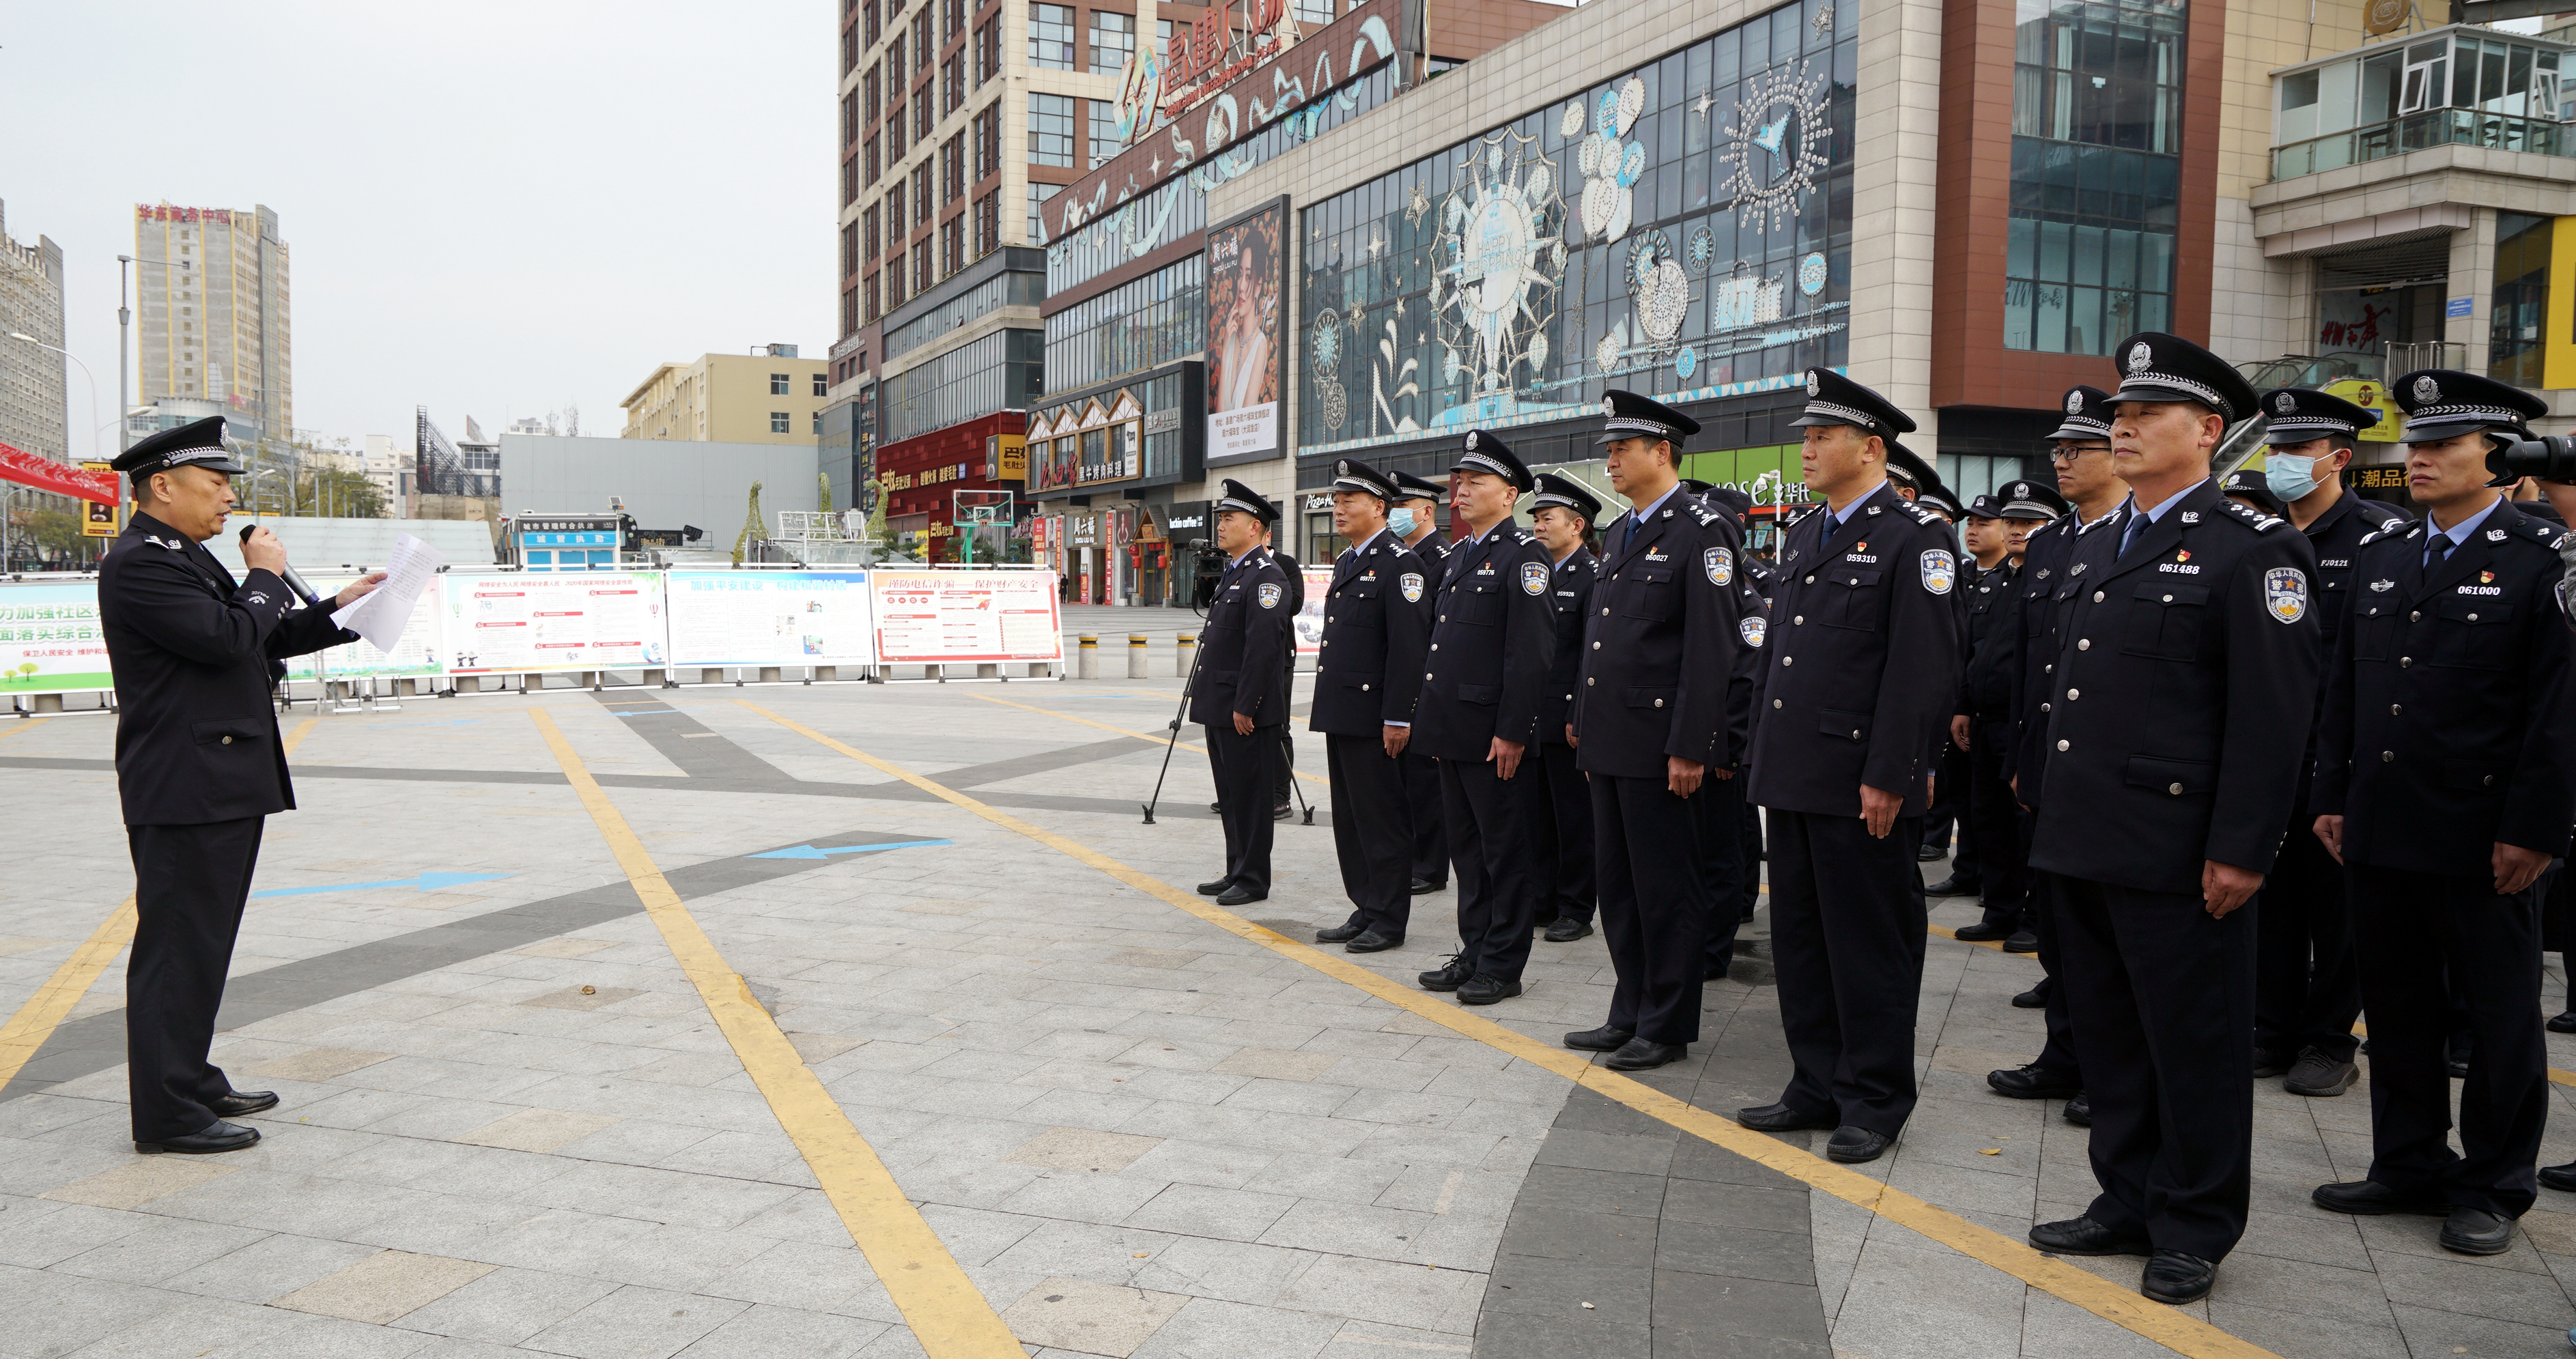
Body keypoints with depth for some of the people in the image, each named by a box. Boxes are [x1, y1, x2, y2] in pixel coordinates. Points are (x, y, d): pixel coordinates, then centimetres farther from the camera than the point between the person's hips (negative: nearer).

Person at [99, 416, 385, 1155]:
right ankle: (167, 1114, 2)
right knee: (177, 944, -5)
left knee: (203, 944, 17)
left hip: (225, 786, 10)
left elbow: (261, 643, 24)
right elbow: (226, 639, -24)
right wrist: (267, 577, -9)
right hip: (183, 791, -10)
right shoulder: (138, 564, -14)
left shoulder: (188, 558, 19)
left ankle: (193, 1081, 28)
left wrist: (338, 609, 14)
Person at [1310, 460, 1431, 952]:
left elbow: (1409, 647, -17)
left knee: (1382, 819, -1)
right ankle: (1365, 910, 22)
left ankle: (1388, 920, 8)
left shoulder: (1400, 564, -11)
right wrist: (1325, 705, 19)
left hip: (1374, 717, -9)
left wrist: (1398, 717, -20)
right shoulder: (1347, 561, 18)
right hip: (1340, 712, 9)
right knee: (1349, 818, 13)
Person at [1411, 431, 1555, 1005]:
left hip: (1495, 737, -9)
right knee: (1466, 848, 15)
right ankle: (1474, 953, 25)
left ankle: (1503, 965, 10)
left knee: (1507, 851, 2)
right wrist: (1432, 719, 16)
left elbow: (1532, 652, -17)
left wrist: (1512, 732, -19)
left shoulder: (1523, 555, -11)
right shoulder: (1459, 555, 16)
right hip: (1453, 731, 9)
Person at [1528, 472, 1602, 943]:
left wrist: (1580, 718, -17)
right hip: (1530, 719, 7)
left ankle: (1575, 910, 10)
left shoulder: (1594, 576, -9)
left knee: (1575, 818, 2)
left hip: (1567, 721, -7)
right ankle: (1542, 900, 22)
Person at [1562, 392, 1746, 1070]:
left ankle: (1667, 1026, 13)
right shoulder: (1618, 533, 16)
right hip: (1609, 741, 8)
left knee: (1667, 890, 2)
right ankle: (1630, 1012, 26)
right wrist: (1581, 716, 16)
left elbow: (1711, 650, -15)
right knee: (1619, 886, 14)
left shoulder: (1702, 532, -10)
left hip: (1660, 746, -8)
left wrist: (1690, 747, -18)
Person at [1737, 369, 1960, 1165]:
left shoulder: (1916, 536, -8)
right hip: (1794, 777, 8)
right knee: (1800, 940, 13)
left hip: (1860, 785, -8)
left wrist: (1887, 778, -18)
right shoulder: (1804, 537, 16)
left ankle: (1875, 1101, 15)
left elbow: (1924, 667, -14)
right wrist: (1763, 756, 15)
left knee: (1869, 945, 3)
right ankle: (1818, 1087, 25)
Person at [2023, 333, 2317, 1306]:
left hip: (2176, 852, -8)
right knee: (2107, 1039, 16)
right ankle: (2128, 1205, 30)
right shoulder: (2099, 549, 15)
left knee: (2193, 1048, 6)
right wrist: (2055, 817, 16)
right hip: (2084, 846, 8)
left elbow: (2274, 714, -14)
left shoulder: (2255, 549, -9)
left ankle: (2195, 1229, 21)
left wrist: (2241, 849, -17)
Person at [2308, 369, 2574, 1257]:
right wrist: (2331, 798, 10)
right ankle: (2408, 1166, 28)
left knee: (2498, 1016, 8)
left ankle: (2493, 1186, 22)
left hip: (2483, 842, -6)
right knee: (2396, 1007, 14)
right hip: (2381, 832, 6)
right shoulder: (2379, 554, 10)